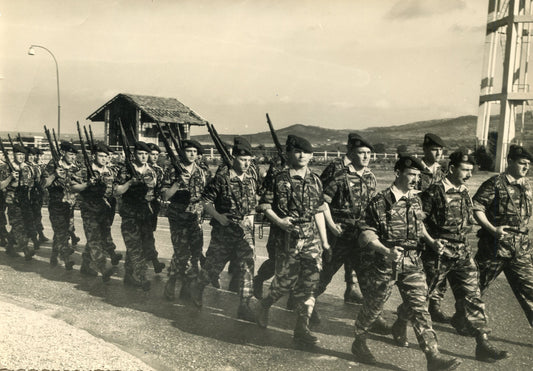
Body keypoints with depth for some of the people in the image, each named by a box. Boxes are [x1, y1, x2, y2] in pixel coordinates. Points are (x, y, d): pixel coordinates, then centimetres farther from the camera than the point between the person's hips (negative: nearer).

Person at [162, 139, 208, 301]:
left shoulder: (202, 172, 11)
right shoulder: (172, 170, 0)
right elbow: (165, 196, -5)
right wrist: (179, 183, -17)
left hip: (196, 218, 4)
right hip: (178, 217, -4)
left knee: (195, 253, 1)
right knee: (181, 253, -9)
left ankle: (186, 287, 16)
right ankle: (171, 283, 14)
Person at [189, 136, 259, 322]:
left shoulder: (251, 179, 6)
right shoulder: (221, 178, -11)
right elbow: (206, 200, -8)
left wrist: (250, 217, 5)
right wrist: (218, 216, -18)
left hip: (245, 231, 4)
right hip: (223, 230, -4)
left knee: (247, 267, -2)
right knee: (214, 266, 9)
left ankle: (244, 307, 7)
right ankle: (197, 287, 39)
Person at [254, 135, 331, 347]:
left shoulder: (315, 180, 12)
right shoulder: (281, 179, -4)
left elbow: (319, 212, 16)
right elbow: (264, 205, -6)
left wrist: (325, 242, 15)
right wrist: (280, 222, -22)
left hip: (312, 239, 4)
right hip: (288, 238, -4)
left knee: (309, 285, 2)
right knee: (286, 281, 2)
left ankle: (302, 329, 13)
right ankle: (264, 305, 33)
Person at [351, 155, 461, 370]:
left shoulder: (415, 200, 10)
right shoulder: (381, 202, -12)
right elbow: (367, 233, -15)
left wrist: (431, 241, 8)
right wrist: (386, 251, -28)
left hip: (412, 264, 5)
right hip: (385, 264, -5)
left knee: (419, 307, 1)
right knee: (373, 306, 9)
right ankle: (359, 343, 31)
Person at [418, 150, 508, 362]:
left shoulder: (464, 193, 10)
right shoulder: (435, 192, -13)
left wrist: (462, 244, 14)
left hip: (462, 252, 7)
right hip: (439, 253, -6)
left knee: (472, 296, 3)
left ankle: (483, 345, 7)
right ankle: (400, 326, 28)